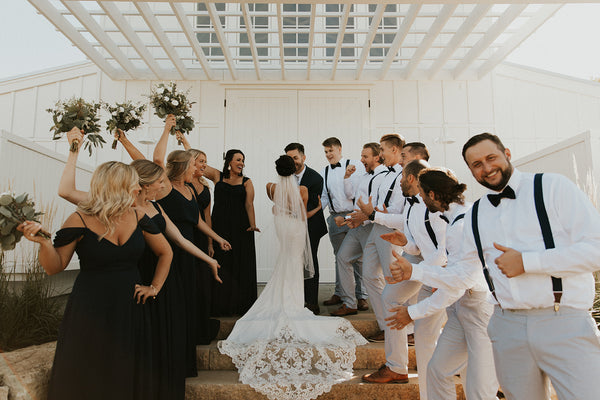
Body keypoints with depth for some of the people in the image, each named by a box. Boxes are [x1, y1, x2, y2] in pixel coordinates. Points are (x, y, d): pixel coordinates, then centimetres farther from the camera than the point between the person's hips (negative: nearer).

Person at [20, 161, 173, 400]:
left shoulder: (137, 217, -1)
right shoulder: (80, 221, -11)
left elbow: (165, 252, 10)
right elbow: (54, 268, -7)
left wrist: (154, 287, 4)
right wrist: (43, 241, -23)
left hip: (130, 310, 3)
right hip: (90, 311, -3)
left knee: (127, 379, 15)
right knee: (86, 381, 12)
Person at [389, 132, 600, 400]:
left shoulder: (553, 187, -3)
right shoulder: (475, 215, 11)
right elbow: (465, 275, 17)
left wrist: (526, 261, -15)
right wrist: (413, 272, 8)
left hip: (564, 322, -4)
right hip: (507, 325, 4)